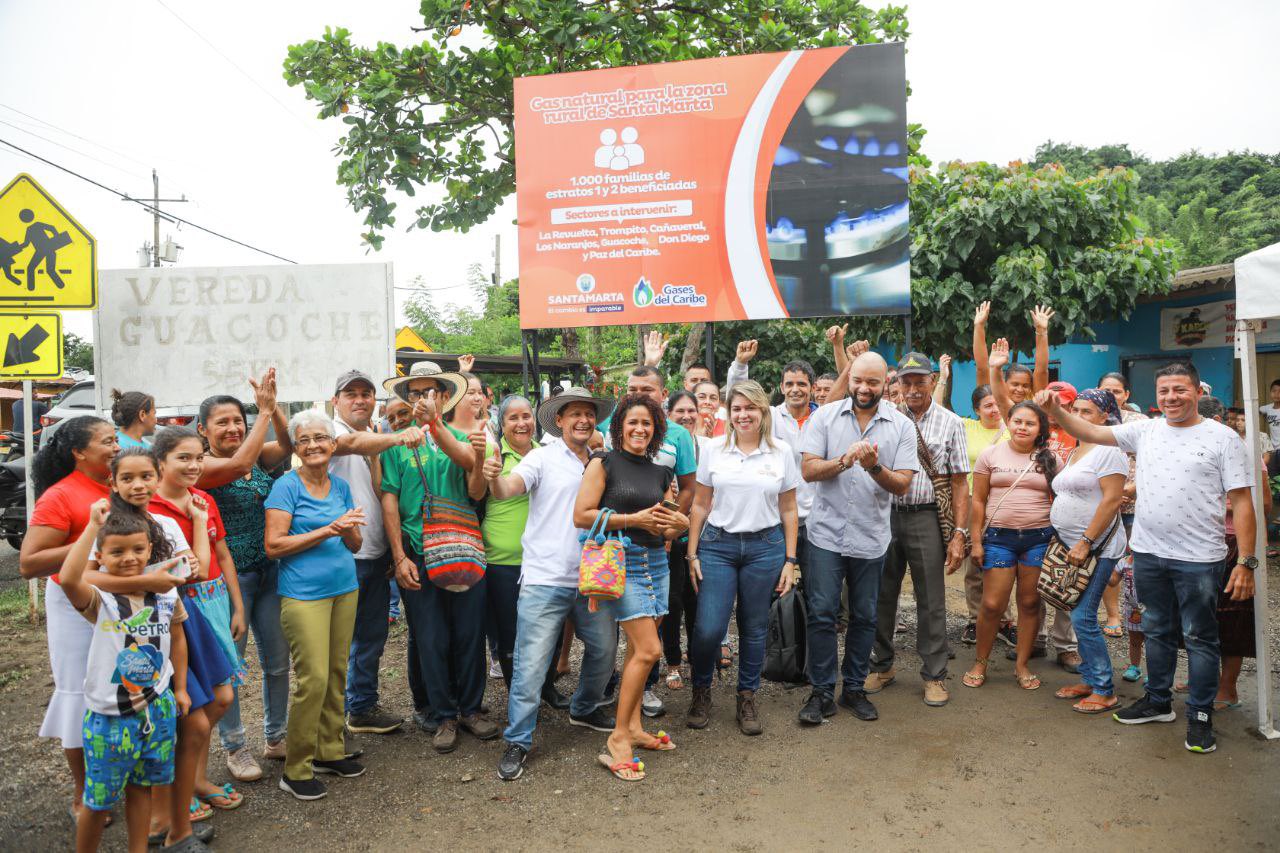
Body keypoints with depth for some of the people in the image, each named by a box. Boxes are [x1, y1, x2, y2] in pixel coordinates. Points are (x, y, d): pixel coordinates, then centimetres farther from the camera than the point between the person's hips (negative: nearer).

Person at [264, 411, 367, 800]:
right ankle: (296, 770, 8)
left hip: (344, 589, 6)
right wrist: (326, 531, -19)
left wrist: (350, 528, -11)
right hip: (303, 594, -6)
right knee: (314, 679, -7)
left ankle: (329, 751, 27)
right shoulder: (287, 486, -7)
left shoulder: (340, 486, 10)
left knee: (337, 675, 12)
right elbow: (273, 545, -13)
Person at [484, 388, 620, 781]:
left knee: (604, 648, 19)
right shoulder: (542, 457, -6)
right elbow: (506, 490, -21)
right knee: (530, 664, -4)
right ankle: (518, 741, 13)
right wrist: (494, 478, -43)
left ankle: (585, 709, 43)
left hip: (591, 579, 6)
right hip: (545, 581, -6)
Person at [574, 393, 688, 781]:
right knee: (648, 650, -11)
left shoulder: (661, 473, 12)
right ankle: (619, 737, 2)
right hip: (620, 560, -6)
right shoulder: (604, 463, -4)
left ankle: (634, 727, 25)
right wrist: (634, 519, -15)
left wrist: (680, 525, -6)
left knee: (638, 650, 11)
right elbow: (582, 515, -11)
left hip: (656, 562, 6)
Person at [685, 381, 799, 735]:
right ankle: (701, 691, 20)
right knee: (708, 629, -6)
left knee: (754, 628, 8)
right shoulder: (713, 449, 2)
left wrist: (790, 560, 3)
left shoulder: (781, 452, 3)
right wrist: (692, 554, 3)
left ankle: (747, 698, 27)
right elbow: (700, 505, 6)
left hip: (765, 547, 1)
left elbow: (788, 510, 7)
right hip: (717, 545, 0)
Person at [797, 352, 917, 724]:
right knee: (821, 614, 0)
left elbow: (902, 485, -5)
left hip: (871, 537, 1)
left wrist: (874, 467, -23)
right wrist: (843, 461, -23)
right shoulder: (825, 416, -1)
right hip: (827, 534, -1)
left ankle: (854, 688, 27)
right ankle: (822, 691, 13)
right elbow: (808, 470, -7)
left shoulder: (901, 426, 1)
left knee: (864, 617, 11)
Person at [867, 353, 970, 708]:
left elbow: (959, 482, 1)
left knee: (931, 601, 5)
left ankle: (934, 675, 19)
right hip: (886, 515, 2)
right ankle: (881, 666, 26)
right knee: (881, 595, 10)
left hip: (926, 518, -2)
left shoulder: (949, 422, 3)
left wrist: (959, 533, -6)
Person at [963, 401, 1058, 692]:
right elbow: (978, 501, 3)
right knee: (992, 605, -2)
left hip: (1039, 537, 1)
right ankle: (980, 662, 15)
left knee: (1030, 603, 5)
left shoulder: (1050, 459, 6)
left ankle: (1022, 665, 20)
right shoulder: (990, 455, 3)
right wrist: (975, 541, -1)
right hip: (999, 536, -1)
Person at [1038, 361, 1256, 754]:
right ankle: (1158, 702, 33)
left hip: (1198, 559, -4)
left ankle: (1200, 715, 21)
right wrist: (1056, 411, -9)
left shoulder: (1223, 438, -6)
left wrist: (1245, 563, -11)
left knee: (1200, 638, 7)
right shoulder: (1145, 430, 6)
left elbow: (1241, 502, -7)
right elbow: (1091, 433, 8)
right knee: (1157, 632, 18)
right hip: (1148, 554, 4)